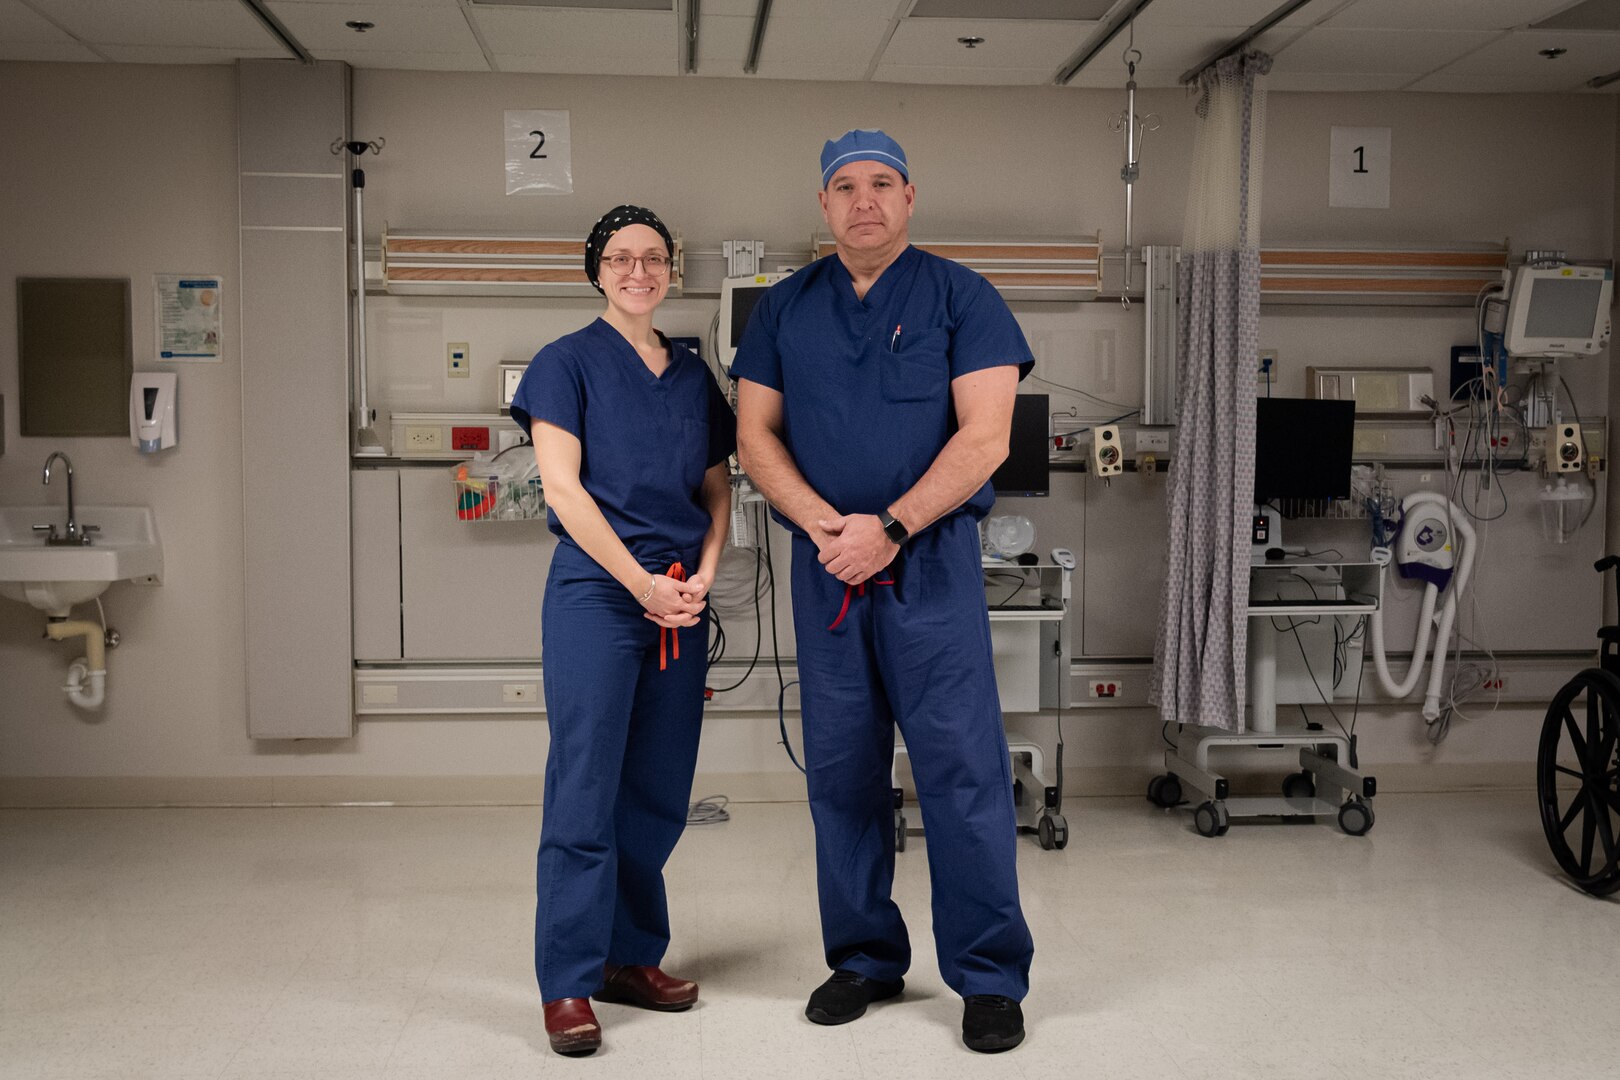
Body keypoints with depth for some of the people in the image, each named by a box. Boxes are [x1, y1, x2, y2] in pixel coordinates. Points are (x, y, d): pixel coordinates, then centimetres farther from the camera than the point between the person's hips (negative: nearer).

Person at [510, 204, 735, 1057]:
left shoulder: (693, 375, 15)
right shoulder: (568, 362, 0)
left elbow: (717, 488, 15)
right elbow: (562, 486, -8)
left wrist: (702, 574, -3)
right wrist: (642, 582, -13)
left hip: (681, 602, 5)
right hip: (595, 593, -5)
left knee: (660, 792, 10)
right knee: (585, 788, -5)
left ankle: (632, 956, 23)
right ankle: (569, 984, 3)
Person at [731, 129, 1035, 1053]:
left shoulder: (960, 297, 2)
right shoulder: (786, 308, 12)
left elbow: (984, 437, -7)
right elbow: (756, 435, 8)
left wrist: (889, 527, -15)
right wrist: (823, 524, -8)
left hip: (932, 560, -3)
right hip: (825, 561, 4)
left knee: (963, 764, -5)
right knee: (841, 768, 8)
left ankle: (991, 975, 7)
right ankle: (865, 959, 22)